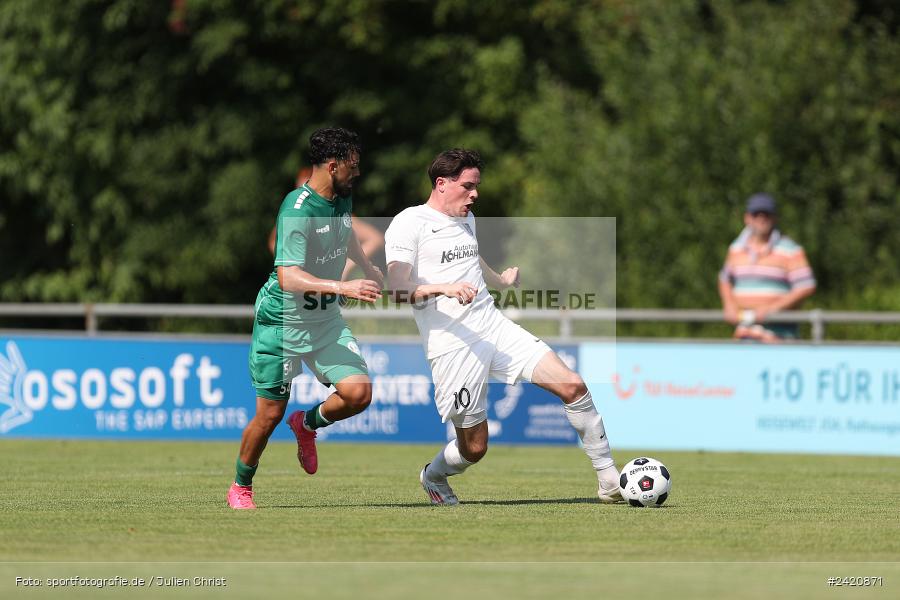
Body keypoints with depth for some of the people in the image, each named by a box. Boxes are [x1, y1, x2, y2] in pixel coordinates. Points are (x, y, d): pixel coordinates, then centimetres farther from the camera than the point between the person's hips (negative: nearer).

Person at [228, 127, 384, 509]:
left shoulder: (342, 198, 2)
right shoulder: (297, 210, -24)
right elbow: (288, 277, -34)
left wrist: (368, 268, 35)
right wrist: (342, 287, -43)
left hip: (325, 320, 7)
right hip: (282, 320, -7)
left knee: (359, 393, -12)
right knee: (270, 414, 1)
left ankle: (308, 423, 19)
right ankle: (240, 487, 24)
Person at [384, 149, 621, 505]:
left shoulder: (465, 219, 18)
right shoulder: (409, 223, -5)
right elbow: (398, 289, -15)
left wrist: (502, 281, 59)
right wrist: (442, 288, -31)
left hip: (494, 327, 7)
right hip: (452, 347, -7)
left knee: (572, 386, -11)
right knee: (474, 447, -3)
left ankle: (609, 482, -2)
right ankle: (433, 477, 33)